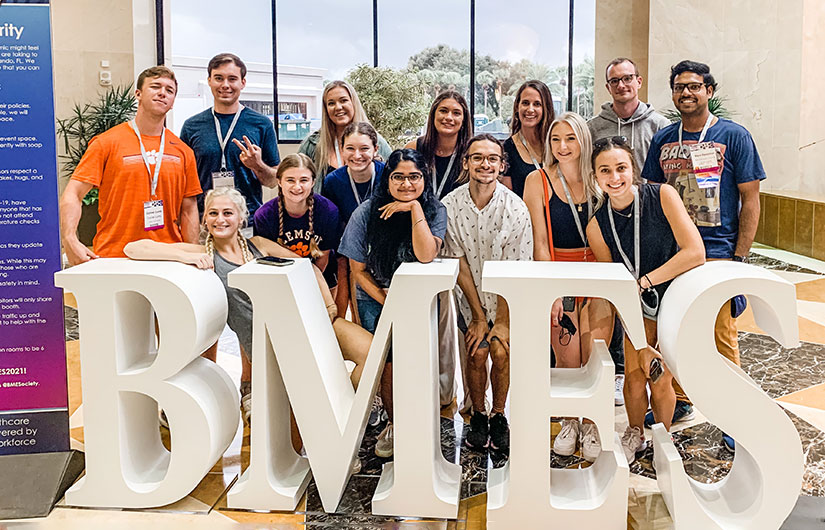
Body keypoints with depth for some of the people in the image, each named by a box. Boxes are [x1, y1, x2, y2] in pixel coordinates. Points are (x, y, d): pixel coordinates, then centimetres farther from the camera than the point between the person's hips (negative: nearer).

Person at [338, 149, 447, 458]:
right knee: (390, 363, -18)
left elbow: (425, 255, -25)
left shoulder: (435, 212, -7)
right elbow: (358, 270, -3)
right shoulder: (367, 213, -7)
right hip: (375, 297, 0)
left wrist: (415, 207, -25)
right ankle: (394, 425, 8)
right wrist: (388, 303, -11)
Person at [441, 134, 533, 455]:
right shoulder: (450, 206, -12)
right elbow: (460, 264, -8)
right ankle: (477, 416, 11)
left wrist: (503, 320, -12)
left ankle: (498, 416, 8)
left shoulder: (515, 208, -15)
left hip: (506, 297, 0)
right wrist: (478, 316, -8)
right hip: (470, 295, 1)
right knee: (477, 352, -11)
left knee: (501, 350, -14)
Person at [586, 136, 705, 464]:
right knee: (634, 378, -4)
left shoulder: (662, 196, -18)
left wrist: (642, 282, -26)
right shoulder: (597, 227, -13)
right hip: (640, 307, 2)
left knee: (660, 381, -2)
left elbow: (696, 253, -25)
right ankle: (634, 436, 26)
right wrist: (641, 345, -11)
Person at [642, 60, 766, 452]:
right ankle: (678, 401, 27)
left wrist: (740, 257, -7)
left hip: (718, 252, -4)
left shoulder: (734, 136, -1)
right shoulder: (663, 140, 9)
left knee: (722, 338, -1)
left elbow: (750, 200, -2)